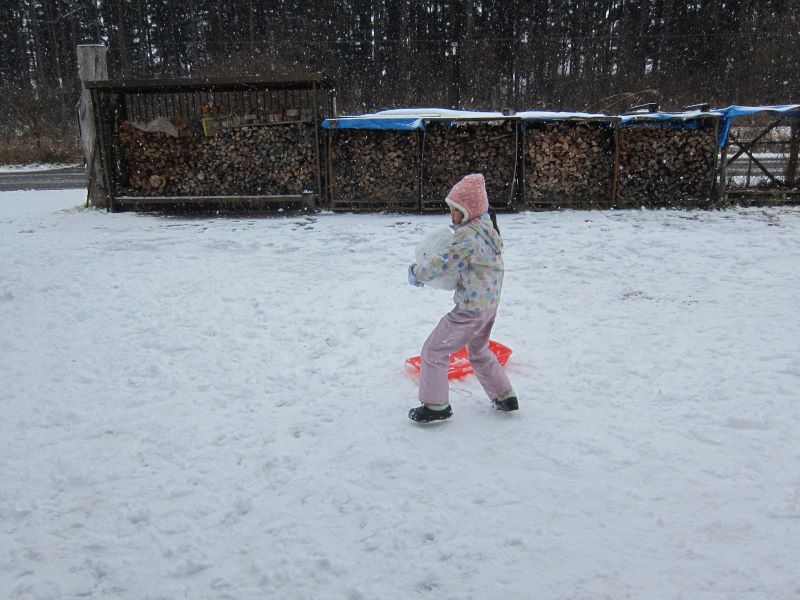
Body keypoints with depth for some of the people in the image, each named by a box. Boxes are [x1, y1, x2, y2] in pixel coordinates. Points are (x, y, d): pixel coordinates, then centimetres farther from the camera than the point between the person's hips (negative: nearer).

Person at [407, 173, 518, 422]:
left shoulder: (467, 235, -21)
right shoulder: (487, 228, 8)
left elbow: (443, 263, -22)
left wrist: (416, 273, -8)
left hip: (470, 309, -10)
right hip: (489, 306, 10)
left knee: (433, 350, 1)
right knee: (479, 351, 28)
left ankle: (435, 405, 7)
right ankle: (505, 396, 34)